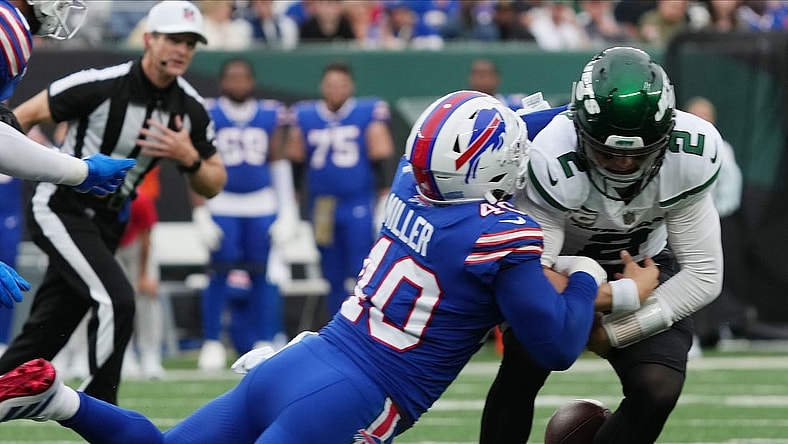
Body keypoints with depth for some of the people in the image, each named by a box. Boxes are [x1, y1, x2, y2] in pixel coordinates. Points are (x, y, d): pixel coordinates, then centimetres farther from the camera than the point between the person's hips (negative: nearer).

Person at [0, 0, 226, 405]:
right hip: (61, 210, -7)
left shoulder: (190, 109, -2)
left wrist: (189, 158, -15)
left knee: (44, 334, 9)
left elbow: (213, 185, 6)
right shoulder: (102, 86, -20)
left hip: (106, 223, 7)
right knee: (115, 299, -23)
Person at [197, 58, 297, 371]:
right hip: (222, 206, -2)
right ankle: (212, 342, 2)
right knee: (221, 273, -5)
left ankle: (264, 343, 8)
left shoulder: (269, 116, 6)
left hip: (262, 206, 2)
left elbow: (279, 163, 11)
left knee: (262, 275, 1)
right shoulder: (208, 116, 0)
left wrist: (287, 210, 7)